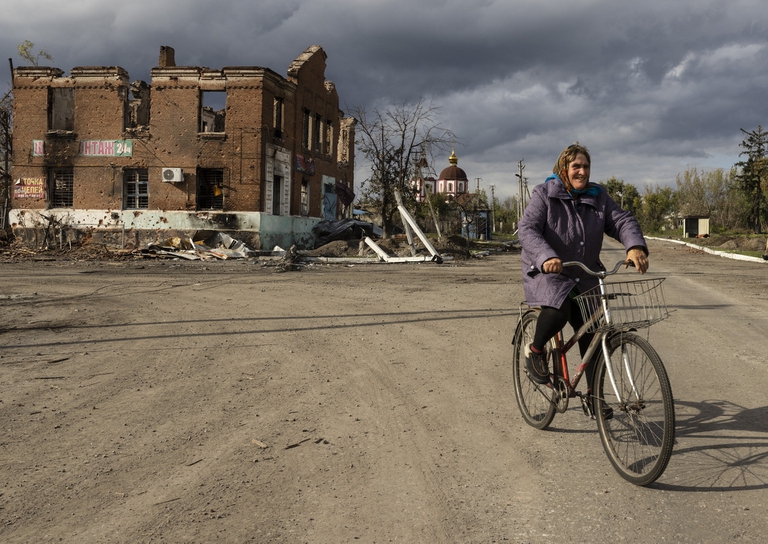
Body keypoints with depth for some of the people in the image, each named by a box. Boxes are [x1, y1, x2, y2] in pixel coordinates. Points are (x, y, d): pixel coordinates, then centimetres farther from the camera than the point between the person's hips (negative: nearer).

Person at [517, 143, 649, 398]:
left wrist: (635, 247, -29)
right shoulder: (544, 194, -8)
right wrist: (546, 257, -40)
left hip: (585, 277, 5)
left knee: (592, 337, 3)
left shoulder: (598, 197, 5)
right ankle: (535, 350, -4)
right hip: (547, 273, -5)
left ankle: (593, 394, 18)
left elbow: (622, 220, -6)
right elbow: (527, 228, -21)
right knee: (558, 311, -34)